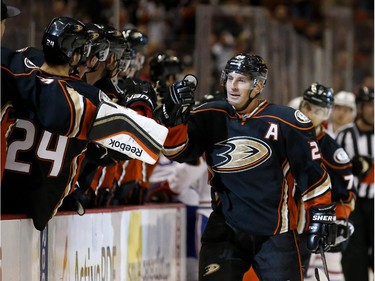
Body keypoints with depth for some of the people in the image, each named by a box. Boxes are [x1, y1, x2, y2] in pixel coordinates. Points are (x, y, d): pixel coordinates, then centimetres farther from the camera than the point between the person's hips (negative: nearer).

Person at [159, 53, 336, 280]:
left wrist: (322, 215, -1)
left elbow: (312, 170, -1)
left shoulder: (286, 121, -8)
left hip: (275, 233, -2)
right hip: (225, 229, 2)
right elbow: (178, 149, -3)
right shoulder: (211, 117, 1)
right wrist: (172, 116, -20)